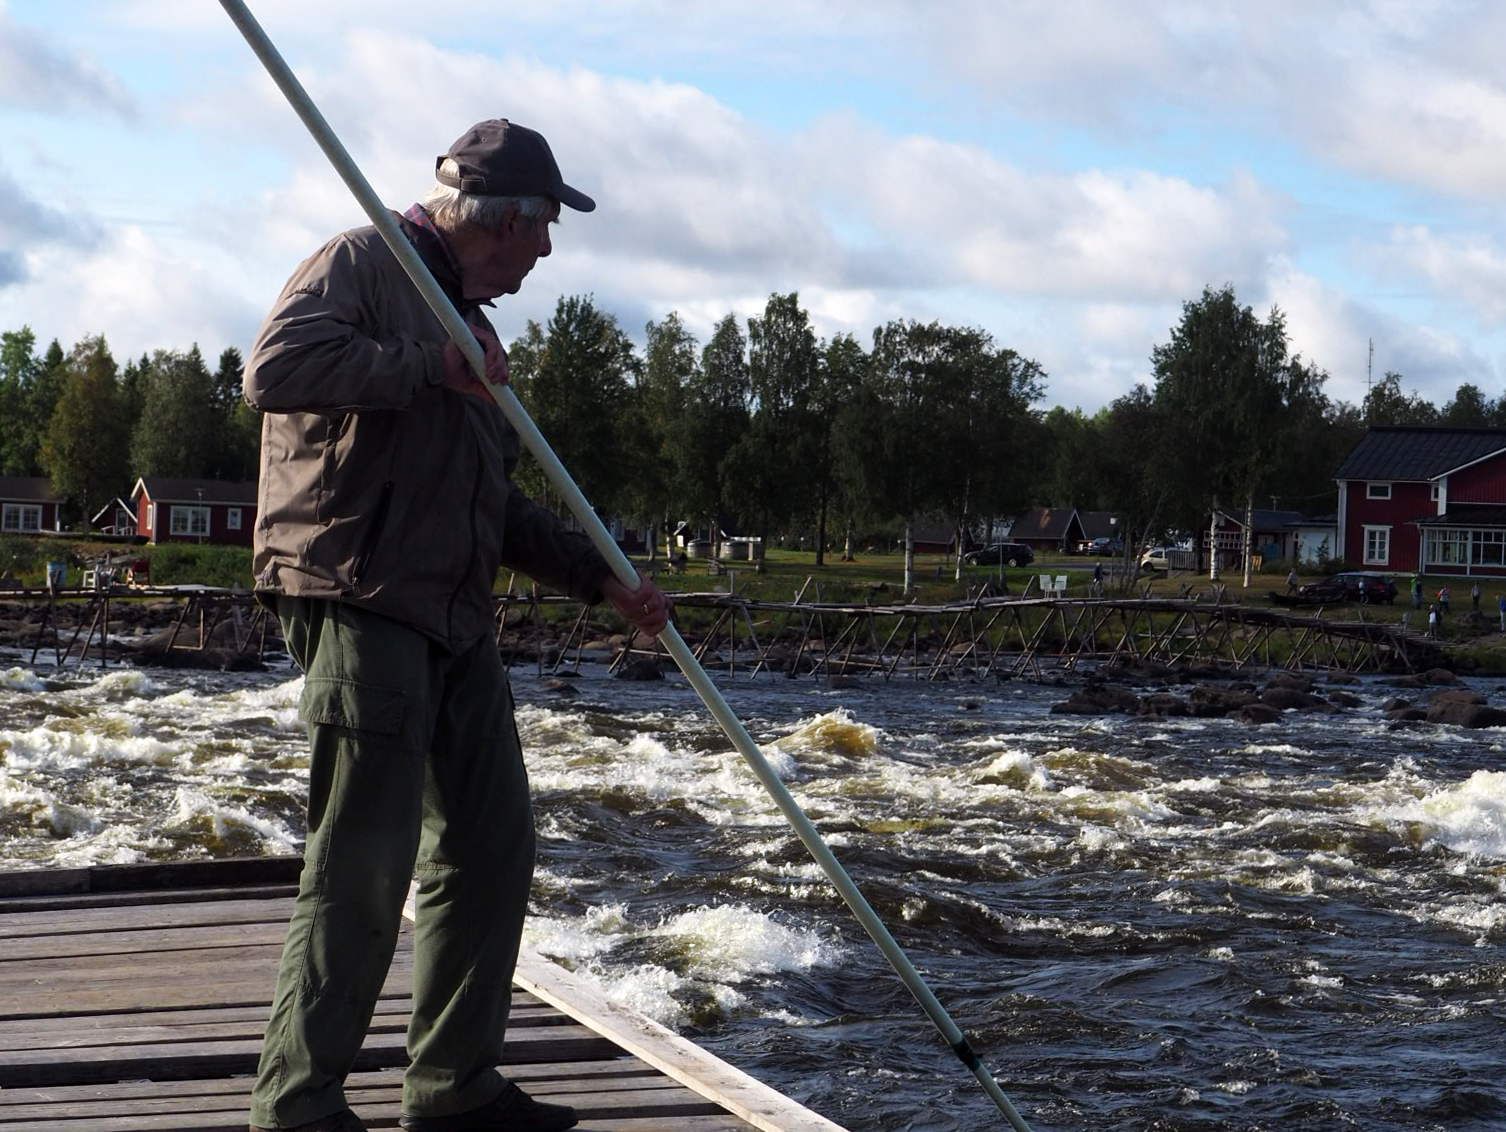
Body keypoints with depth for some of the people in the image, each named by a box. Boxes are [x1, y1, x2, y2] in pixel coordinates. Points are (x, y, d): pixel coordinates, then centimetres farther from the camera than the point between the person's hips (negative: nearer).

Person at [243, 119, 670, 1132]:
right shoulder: (364, 264, -4)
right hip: (361, 603, -9)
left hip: (456, 620, 9)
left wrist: (602, 576, 20)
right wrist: (428, 364, -18)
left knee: (491, 845, 10)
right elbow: (278, 365, -24)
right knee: (363, 864, -10)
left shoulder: (468, 320, 24)